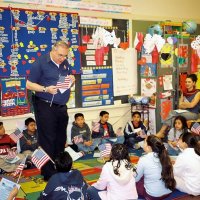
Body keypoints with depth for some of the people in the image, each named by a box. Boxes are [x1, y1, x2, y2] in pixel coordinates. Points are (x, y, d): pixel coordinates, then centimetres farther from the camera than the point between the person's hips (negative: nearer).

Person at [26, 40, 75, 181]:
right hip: (45, 106, -7)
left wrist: (72, 80, -4)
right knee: (47, 140, -3)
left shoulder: (65, 63, 9)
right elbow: (29, 84, -11)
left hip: (61, 106, 7)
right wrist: (46, 89, -25)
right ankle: (49, 173, 6)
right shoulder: (40, 63, -11)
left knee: (61, 139, 14)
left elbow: (68, 82, 20)